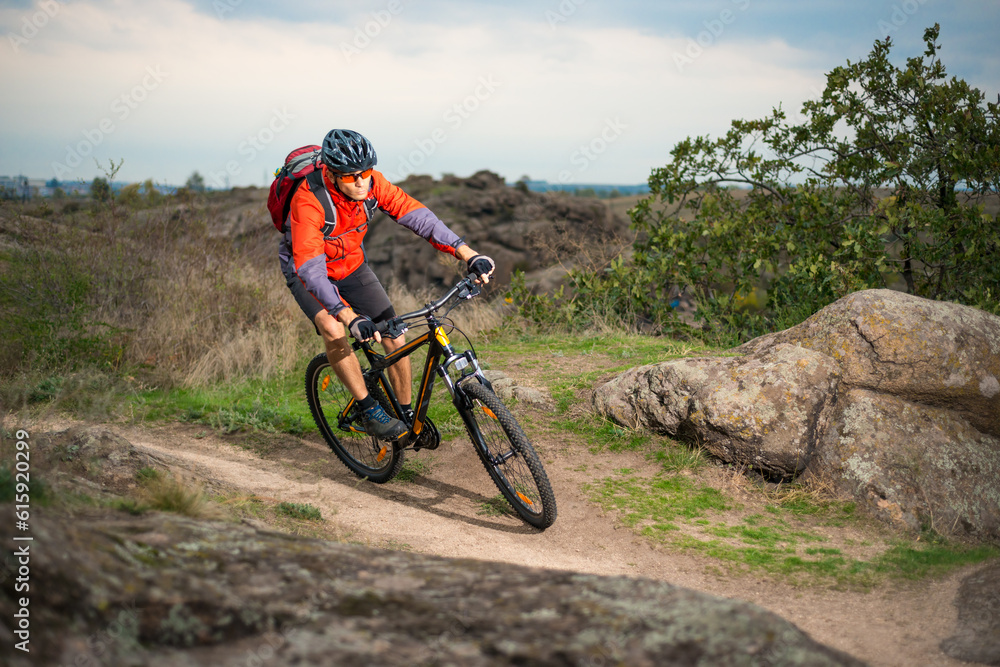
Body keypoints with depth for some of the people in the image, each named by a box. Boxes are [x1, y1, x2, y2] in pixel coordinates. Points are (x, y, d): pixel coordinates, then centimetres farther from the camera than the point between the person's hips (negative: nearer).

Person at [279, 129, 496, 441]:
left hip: (352, 266, 4)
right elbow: (310, 268, -44)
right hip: (309, 273, -4)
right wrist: (351, 317, -55)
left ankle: (408, 415, 13)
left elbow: (416, 215, -22)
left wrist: (469, 255, -31)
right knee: (333, 329, -31)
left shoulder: (371, 183, -23)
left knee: (394, 337, -5)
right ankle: (369, 410, -17)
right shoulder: (309, 200, -37)